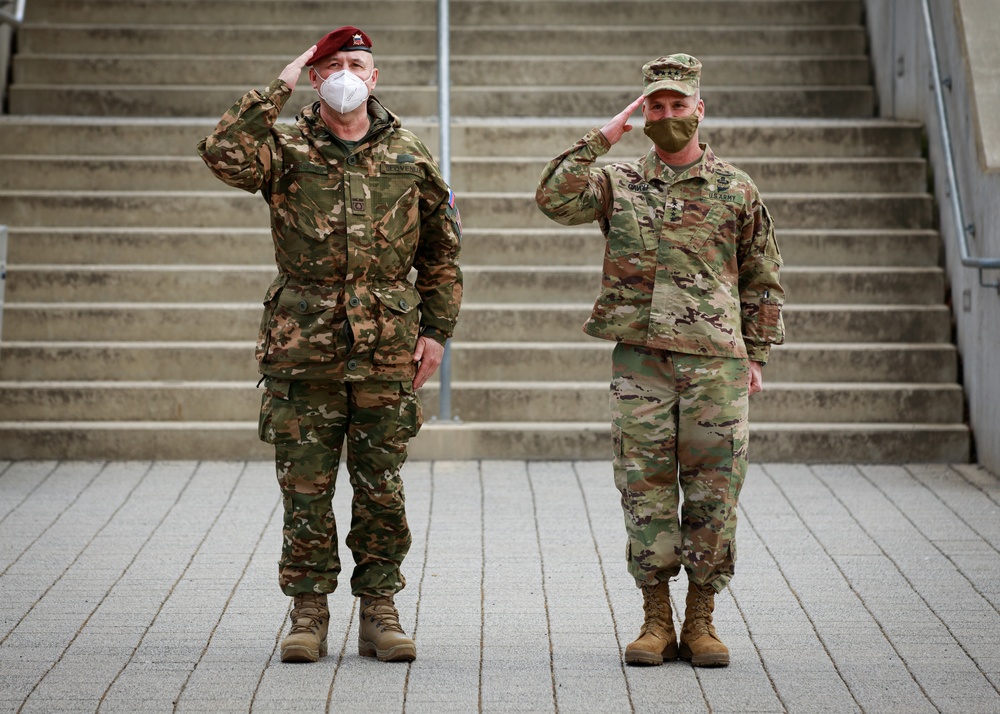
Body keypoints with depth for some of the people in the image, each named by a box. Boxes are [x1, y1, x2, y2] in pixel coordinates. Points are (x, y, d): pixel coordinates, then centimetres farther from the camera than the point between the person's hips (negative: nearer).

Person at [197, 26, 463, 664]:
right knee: (305, 490, 2)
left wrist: (437, 330, 6)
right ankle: (309, 615, 11)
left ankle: (380, 614, 14)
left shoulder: (409, 155, 9)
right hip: (303, 349, -1)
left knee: (381, 491, 5)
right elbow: (225, 155, -20)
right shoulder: (286, 148, 2)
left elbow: (442, 252, 14)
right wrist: (279, 87, -14)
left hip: (386, 352, 1)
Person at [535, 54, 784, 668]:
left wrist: (756, 356, 6)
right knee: (646, 493, 2)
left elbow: (763, 282, 12)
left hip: (715, 363, 0)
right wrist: (603, 138, -8)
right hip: (640, 360, 0)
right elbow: (555, 199, -9)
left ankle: (701, 622, 11)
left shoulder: (736, 190, 8)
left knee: (714, 494, 1)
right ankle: (657, 622, 11)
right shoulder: (618, 184, 8)